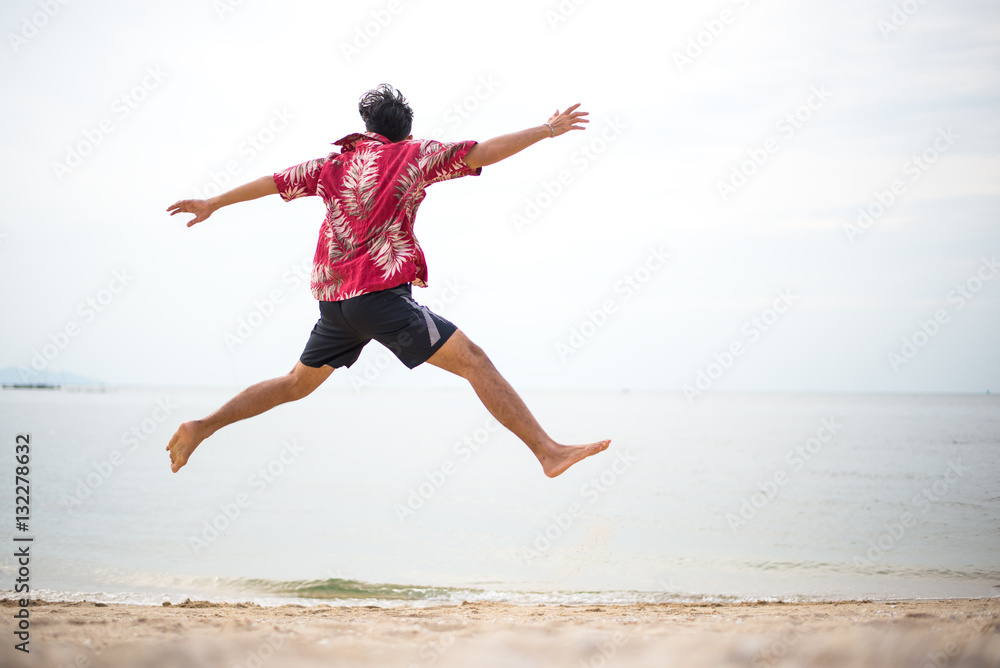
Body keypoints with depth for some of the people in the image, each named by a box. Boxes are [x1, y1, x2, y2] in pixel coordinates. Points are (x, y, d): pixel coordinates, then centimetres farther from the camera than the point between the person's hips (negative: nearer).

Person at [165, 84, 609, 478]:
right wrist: (547, 130, 2)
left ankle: (201, 428, 25)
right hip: (381, 294, -6)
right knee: (473, 361, -11)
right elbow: (485, 153, -6)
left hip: (334, 301, 7)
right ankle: (548, 451, -20)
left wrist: (212, 204, 41)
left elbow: (273, 182, 28)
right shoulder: (412, 154, 3)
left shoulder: (336, 164, 18)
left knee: (296, 385, 24)